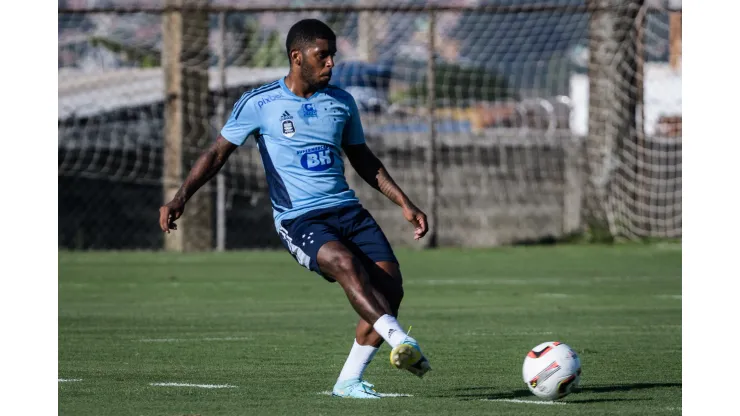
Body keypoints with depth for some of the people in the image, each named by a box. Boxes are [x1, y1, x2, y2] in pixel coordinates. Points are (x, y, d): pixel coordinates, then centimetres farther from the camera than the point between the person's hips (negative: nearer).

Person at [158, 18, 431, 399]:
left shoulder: (341, 102, 12)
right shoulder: (260, 104, -2)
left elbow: (362, 159, 24)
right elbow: (217, 153, 1)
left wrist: (404, 203, 20)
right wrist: (182, 196, -12)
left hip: (347, 209, 5)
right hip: (297, 220, -5)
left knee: (389, 284, -12)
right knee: (345, 263, -35)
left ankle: (349, 381, 0)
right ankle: (400, 341, -41)